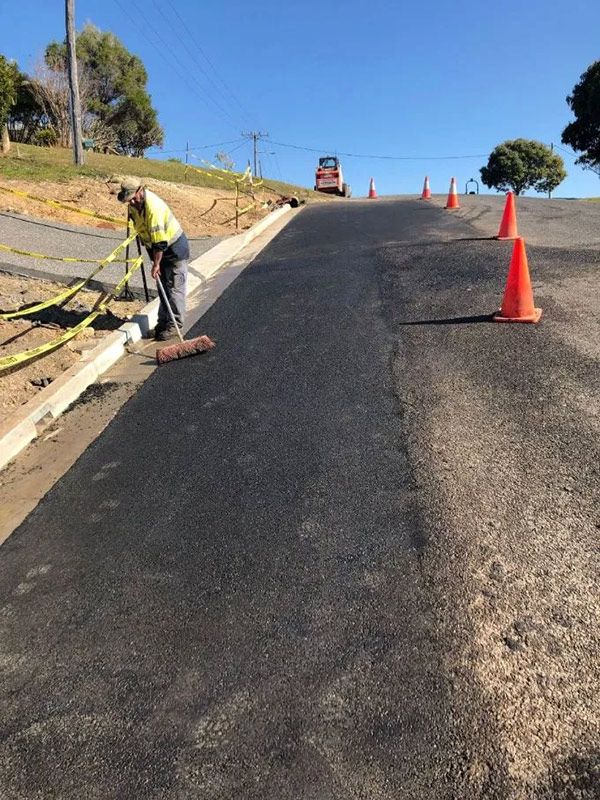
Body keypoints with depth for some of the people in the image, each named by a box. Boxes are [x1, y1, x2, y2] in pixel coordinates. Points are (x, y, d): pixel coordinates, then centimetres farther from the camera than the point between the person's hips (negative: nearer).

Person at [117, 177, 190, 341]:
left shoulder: (153, 207, -29)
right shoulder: (136, 203, -1)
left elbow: (160, 241, -30)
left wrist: (156, 264, -25)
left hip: (175, 249, -9)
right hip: (161, 249, 9)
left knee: (174, 288, -4)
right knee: (163, 287, 12)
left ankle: (175, 324, 2)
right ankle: (163, 321, 20)